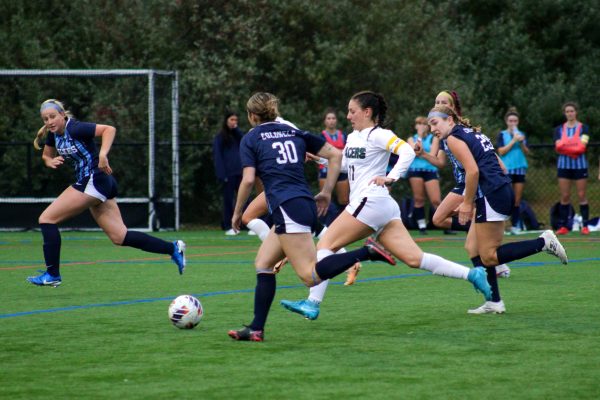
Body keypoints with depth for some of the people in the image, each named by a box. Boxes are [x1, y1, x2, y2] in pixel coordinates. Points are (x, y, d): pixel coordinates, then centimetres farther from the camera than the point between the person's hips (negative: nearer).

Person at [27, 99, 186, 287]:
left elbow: (109, 129, -23)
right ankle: (172, 248, 7)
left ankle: (52, 274, -3)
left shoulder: (75, 128, -16)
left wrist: (102, 154, -34)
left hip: (93, 182, -10)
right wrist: (51, 161, 0)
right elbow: (46, 156, 23)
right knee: (120, 237, 6)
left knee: (47, 219, -8)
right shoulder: (53, 134, 9)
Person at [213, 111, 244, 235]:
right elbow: (217, 156, -5)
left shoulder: (237, 134, 16)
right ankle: (228, 227, 5)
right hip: (228, 173, -4)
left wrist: (237, 130, -5)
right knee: (228, 200, 0)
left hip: (240, 173, 4)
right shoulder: (220, 137, 1)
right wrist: (221, 174, -13)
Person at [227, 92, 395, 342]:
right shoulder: (295, 133, 21)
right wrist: (326, 193, 19)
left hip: (286, 207, -8)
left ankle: (367, 253, -27)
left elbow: (248, 179, -5)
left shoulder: (250, 139, 6)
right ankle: (256, 329, 11)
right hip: (306, 205, 8)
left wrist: (237, 213, 8)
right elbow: (335, 155, 16)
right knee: (263, 264, 16)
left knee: (311, 276, -14)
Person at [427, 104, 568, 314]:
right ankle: (494, 302, 11)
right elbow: (500, 166, 20)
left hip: (491, 195, -10)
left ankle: (543, 242, -12)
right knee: (474, 248, 13)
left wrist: (467, 203, -9)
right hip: (505, 191, 10)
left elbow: (473, 171, -17)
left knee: (488, 256, -7)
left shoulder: (453, 138, -4)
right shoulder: (473, 133, 22)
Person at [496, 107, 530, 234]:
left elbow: (527, 153, 7)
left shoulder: (522, 134, 12)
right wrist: (513, 141, -13)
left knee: (517, 199, 4)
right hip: (506, 169, -4)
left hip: (520, 169, 4)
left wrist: (522, 143, -11)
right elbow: (501, 151, -9)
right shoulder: (502, 135, 2)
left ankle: (515, 225, 7)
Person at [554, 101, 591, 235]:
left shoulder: (583, 128, 2)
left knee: (582, 196, -3)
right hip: (564, 165, 2)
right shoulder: (559, 129, 9)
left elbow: (582, 146, -12)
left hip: (580, 165, -2)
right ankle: (563, 226, 2)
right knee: (564, 197, 0)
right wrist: (575, 149, -19)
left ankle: (585, 226, -1)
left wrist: (565, 147, -15)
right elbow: (558, 146, -5)